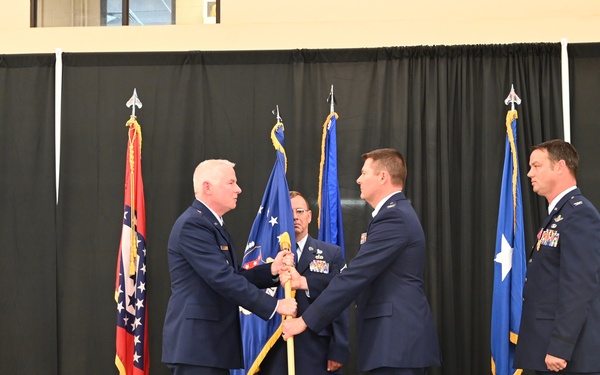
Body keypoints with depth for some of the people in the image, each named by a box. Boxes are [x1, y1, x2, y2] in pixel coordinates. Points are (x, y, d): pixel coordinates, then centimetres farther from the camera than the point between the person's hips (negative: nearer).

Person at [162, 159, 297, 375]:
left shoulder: (212, 225, 18)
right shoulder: (193, 224, -15)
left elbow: (232, 275, 15)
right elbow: (222, 279, -22)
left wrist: (271, 270, 0)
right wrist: (274, 305, -18)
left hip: (212, 342, 10)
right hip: (196, 343, -10)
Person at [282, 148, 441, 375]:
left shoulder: (394, 216, -14)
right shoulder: (396, 213, 20)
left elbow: (356, 275, -19)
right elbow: (360, 275, 18)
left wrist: (306, 320, -15)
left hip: (398, 340, -10)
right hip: (399, 337, 10)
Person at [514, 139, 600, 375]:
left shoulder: (579, 215, -14)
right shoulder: (559, 214, 17)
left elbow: (578, 289, -22)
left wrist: (559, 348, -23)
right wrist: (550, 345, 17)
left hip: (568, 354, -9)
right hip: (548, 346, 9)